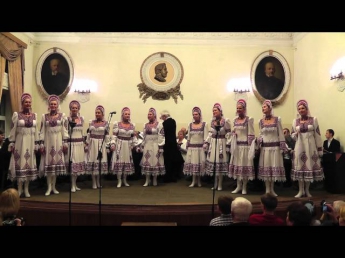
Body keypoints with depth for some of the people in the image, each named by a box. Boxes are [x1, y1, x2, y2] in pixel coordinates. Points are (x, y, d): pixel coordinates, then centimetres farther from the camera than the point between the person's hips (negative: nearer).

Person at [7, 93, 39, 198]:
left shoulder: (34, 115, 7)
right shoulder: (16, 114, -1)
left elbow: (36, 131, 8)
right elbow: (12, 130, -2)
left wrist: (36, 144, 5)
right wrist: (11, 144, -6)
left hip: (30, 143, 3)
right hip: (20, 142, -3)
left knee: (29, 164, 6)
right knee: (20, 164, 0)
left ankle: (26, 189, 15)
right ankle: (19, 189, 11)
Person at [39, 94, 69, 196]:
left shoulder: (62, 115, 4)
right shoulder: (44, 116, 6)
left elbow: (65, 130, 1)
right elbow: (42, 131, 4)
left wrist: (65, 143, -5)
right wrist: (41, 144, -3)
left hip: (58, 142, 0)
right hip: (48, 142, 1)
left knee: (57, 163, 2)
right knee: (48, 164, 0)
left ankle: (53, 186, 12)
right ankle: (49, 187, 6)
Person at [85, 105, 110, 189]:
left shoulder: (105, 123, -1)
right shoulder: (91, 122, 7)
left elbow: (107, 136, -1)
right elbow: (88, 134, 10)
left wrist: (107, 146, -5)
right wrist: (86, 144, 6)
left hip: (101, 145, -2)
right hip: (92, 144, 2)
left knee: (100, 162, 3)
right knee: (92, 162, 2)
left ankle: (98, 182, 17)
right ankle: (94, 183, 11)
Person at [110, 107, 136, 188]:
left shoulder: (132, 125, 5)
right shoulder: (117, 124, -4)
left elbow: (133, 136, 11)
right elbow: (114, 135, -7)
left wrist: (134, 144, 5)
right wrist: (112, 144, -16)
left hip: (128, 146, 3)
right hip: (119, 145, -3)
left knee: (127, 162, 8)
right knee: (119, 162, -2)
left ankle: (125, 180, 22)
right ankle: (119, 181, 9)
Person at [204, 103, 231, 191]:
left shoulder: (226, 121, -8)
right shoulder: (212, 121, 9)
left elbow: (228, 134, -9)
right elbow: (210, 133, 12)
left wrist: (228, 145, -13)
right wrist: (206, 143, 6)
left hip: (221, 144, -5)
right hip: (213, 144, 5)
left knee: (220, 163, 0)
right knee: (213, 163, 7)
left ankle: (220, 184, 11)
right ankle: (215, 183, 18)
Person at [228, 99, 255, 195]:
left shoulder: (249, 119, -6)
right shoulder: (235, 120, 10)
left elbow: (251, 134, -10)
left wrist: (250, 147, -13)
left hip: (245, 146, -5)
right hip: (236, 146, 6)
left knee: (244, 165, 0)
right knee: (237, 165, 8)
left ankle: (244, 187, 11)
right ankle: (238, 186, 19)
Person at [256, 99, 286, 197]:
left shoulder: (277, 119, 0)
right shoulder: (261, 121, 6)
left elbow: (281, 134, 0)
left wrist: (282, 148, -4)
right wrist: (259, 140, -9)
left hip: (275, 146, -1)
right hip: (265, 147, 2)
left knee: (274, 167, 3)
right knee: (265, 167, 2)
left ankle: (272, 189, 16)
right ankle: (267, 190, 11)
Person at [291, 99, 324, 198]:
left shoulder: (313, 119, 1)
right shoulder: (295, 121, 5)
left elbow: (317, 135, 0)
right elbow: (292, 134, 10)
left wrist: (320, 148, -2)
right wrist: (296, 134, -13)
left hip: (311, 146, -1)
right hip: (300, 146, 1)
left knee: (309, 167, 4)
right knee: (300, 167, 2)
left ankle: (307, 190, 17)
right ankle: (301, 190, 13)